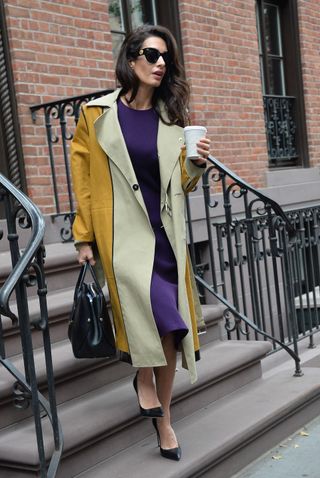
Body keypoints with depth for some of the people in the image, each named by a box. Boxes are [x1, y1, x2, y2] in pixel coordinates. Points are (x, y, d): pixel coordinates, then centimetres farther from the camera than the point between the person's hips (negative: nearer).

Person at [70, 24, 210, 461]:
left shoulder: (173, 117, 7)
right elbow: (82, 179, 2)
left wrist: (197, 163, -9)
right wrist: (84, 238, 1)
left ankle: (163, 419, 23)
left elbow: (182, 185, 12)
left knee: (169, 327, 4)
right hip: (122, 233, -3)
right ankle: (144, 377, 8)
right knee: (158, 313, -24)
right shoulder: (97, 114, -2)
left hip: (166, 232, 4)